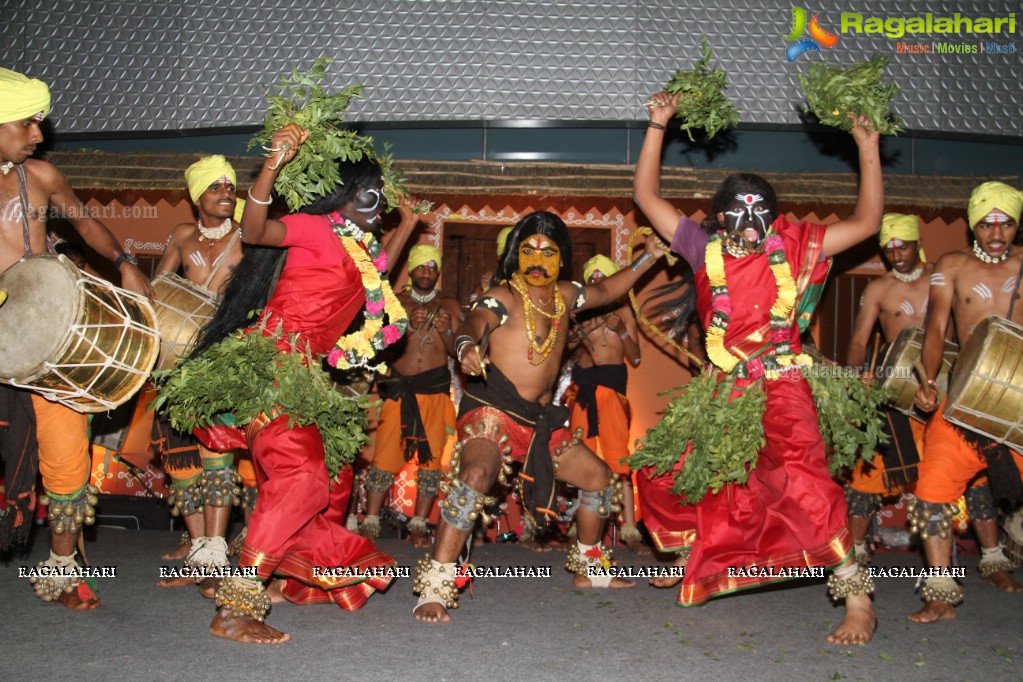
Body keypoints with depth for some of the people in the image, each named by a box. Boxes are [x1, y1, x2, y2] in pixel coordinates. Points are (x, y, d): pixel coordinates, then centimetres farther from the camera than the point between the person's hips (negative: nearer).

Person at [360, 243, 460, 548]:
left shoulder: (449, 306, 13)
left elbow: (458, 352, 9)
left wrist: (447, 331, -9)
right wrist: (407, 325, -13)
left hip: (435, 389, 1)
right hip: (398, 388, -1)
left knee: (431, 457, -3)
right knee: (385, 456, -7)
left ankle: (419, 525, 5)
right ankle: (371, 523, 1)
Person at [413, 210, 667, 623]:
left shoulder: (563, 296, 13)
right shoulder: (504, 298, -10)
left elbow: (606, 291, 31)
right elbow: (474, 323, -30)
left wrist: (647, 259, 23)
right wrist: (467, 346, -53)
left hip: (539, 419, 8)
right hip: (492, 411, -8)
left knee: (599, 478, 17)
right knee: (476, 474, -35)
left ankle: (588, 568, 36)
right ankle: (435, 587, -33)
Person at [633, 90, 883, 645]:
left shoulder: (793, 248, 1)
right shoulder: (705, 249, 5)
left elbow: (867, 221, 1)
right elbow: (646, 195, 8)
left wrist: (867, 147, -3)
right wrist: (657, 126, 4)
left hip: (780, 387, -4)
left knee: (799, 474, -27)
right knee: (661, 470, 7)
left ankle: (857, 597, -20)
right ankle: (692, 559, 34)